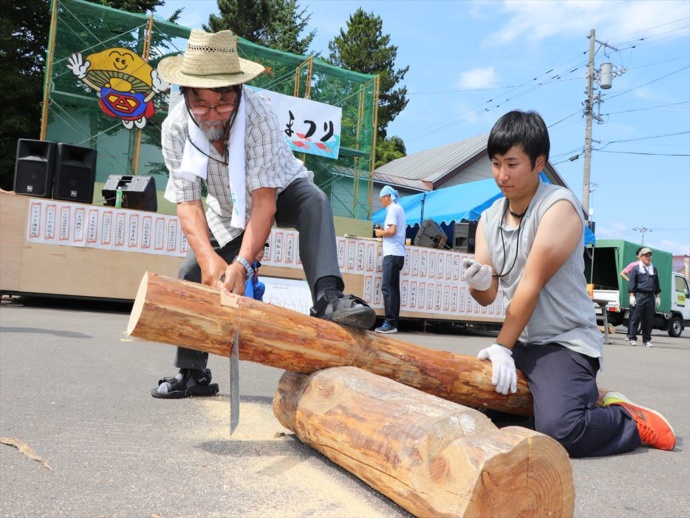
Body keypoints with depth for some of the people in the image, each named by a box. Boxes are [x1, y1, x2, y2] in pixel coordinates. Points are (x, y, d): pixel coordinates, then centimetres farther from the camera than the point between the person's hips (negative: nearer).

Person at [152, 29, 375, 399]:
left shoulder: (258, 116, -36)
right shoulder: (175, 128, -26)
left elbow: (264, 202, -39)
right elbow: (187, 202, -27)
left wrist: (241, 264, -50)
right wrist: (209, 258, -43)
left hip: (280, 192, -3)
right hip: (229, 211, 3)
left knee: (314, 200, -35)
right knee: (193, 272, -6)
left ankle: (328, 298, -47)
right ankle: (192, 374, 9)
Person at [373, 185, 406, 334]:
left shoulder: (393, 209, -7)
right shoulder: (398, 209, 22)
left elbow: (392, 230, -19)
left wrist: (380, 233, -3)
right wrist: (383, 232, 12)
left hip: (392, 254, -10)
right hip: (396, 253, 10)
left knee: (387, 288, -12)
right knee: (392, 289, 8)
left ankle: (390, 323, -14)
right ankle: (392, 323, 8)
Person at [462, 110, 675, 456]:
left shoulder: (559, 207, -14)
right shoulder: (488, 220, 7)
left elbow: (531, 285, -17)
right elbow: (488, 297, 4)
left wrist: (502, 348, -15)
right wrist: (479, 282, -20)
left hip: (566, 342, -8)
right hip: (521, 343, 8)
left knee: (560, 430, -29)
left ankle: (634, 422, 5)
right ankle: (581, 400, 24)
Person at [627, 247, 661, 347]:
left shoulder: (654, 269, 17)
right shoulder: (636, 269, 1)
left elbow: (656, 284, 22)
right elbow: (631, 283, -2)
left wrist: (658, 296, 16)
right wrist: (632, 296, -9)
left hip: (650, 297, 5)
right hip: (639, 295, -5)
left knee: (649, 320, 6)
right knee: (635, 318, -4)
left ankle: (647, 340, 13)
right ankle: (632, 339, 1)